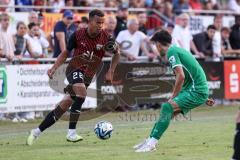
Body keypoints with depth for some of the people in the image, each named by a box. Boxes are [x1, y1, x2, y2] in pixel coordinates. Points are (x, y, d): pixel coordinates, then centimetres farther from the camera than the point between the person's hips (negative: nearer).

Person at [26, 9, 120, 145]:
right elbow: (66, 53, 6)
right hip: (75, 69, -3)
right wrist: (54, 68, -5)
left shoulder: (106, 38, -8)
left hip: (88, 76, 3)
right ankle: (72, 133, -25)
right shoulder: (78, 35, -9)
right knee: (81, 94, -31)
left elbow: (117, 54, 8)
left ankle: (37, 131, 11)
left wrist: (111, 72, -2)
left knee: (66, 104, 1)